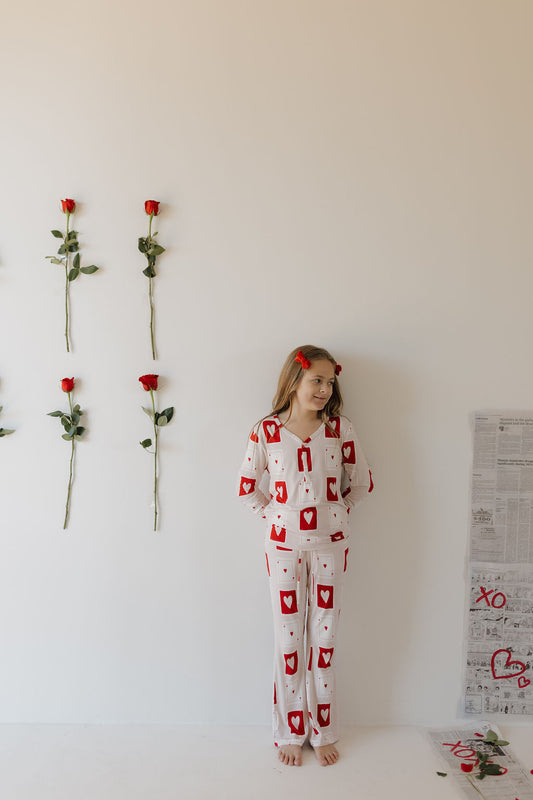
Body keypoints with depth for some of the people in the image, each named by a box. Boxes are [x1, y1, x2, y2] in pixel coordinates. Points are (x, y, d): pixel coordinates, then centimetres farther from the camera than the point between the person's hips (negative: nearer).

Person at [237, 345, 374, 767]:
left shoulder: (340, 428, -4)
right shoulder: (266, 431, -7)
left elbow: (361, 482, 8)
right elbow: (248, 489, 3)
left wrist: (335, 513, 6)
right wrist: (276, 516, 0)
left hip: (330, 545, 1)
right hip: (284, 546, -1)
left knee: (323, 639, 12)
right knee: (288, 640, 11)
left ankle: (323, 731, 32)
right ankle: (290, 733, 31)